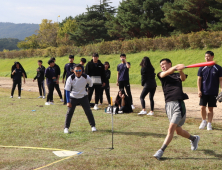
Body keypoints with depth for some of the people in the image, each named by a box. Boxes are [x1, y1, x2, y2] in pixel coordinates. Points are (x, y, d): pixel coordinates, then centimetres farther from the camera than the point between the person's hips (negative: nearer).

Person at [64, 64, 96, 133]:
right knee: (69, 112, -4)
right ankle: (66, 127, 9)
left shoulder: (86, 77, -16)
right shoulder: (70, 78, -20)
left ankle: (93, 126, 14)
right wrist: (68, 101, -21)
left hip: (83, 97, 1)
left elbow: (90, 83, 7)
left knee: (88, 111, -2)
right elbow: (67, 90, -17)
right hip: (73, 97, -1)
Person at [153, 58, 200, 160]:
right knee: (178, 131, 13)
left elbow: (183, 78, -12)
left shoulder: (177, 75, 11)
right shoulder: (161, 75, 14)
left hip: (178, 103, -3)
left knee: (171, 129, -14)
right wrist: (175, 67, -30)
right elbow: (166, 73, -10)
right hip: (168, 105, 4)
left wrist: (180, 71, -36)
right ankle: (194, 138, 40)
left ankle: (161, 151, -10)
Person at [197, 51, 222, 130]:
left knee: (210, 108, 4)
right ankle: (204, 121, 21)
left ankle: (209, 123, 15)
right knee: (202, 107, -2)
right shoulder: (202, 68, 2)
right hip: (204, 92, 1)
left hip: (213, 92, -1)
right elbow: (199, 79, 5)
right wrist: (199, 90, -3)